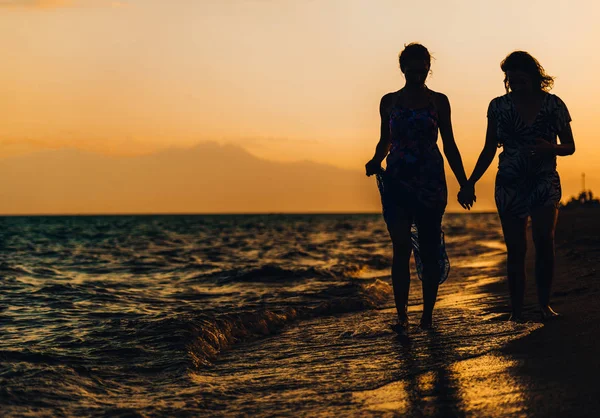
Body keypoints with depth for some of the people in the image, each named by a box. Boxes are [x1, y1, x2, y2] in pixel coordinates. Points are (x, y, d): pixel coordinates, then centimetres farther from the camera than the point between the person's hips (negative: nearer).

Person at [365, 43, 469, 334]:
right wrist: (375, 161, -3)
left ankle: (428, 313, 13)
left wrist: (463, 183, 4)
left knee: (429, 249, 2)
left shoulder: (438, 101, 7)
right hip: (397, 181, 0)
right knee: (402, 247, -9)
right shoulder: (389, 102, 9)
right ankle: (402, 316, -8)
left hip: (431, 181, 0)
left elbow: (449, 145, 9)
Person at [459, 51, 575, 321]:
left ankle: (544, 303, -3)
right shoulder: (499, 106, 2)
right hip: (510, 184, 1)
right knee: (516, 249, -1)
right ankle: (516, 311, 5)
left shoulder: (553, 105, 0)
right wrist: (470, 183, 2)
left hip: (545, 182, -1)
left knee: (544, 241, -16)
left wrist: (551, 148, -16)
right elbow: (489, 150, 9)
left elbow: (569, 147, 6)